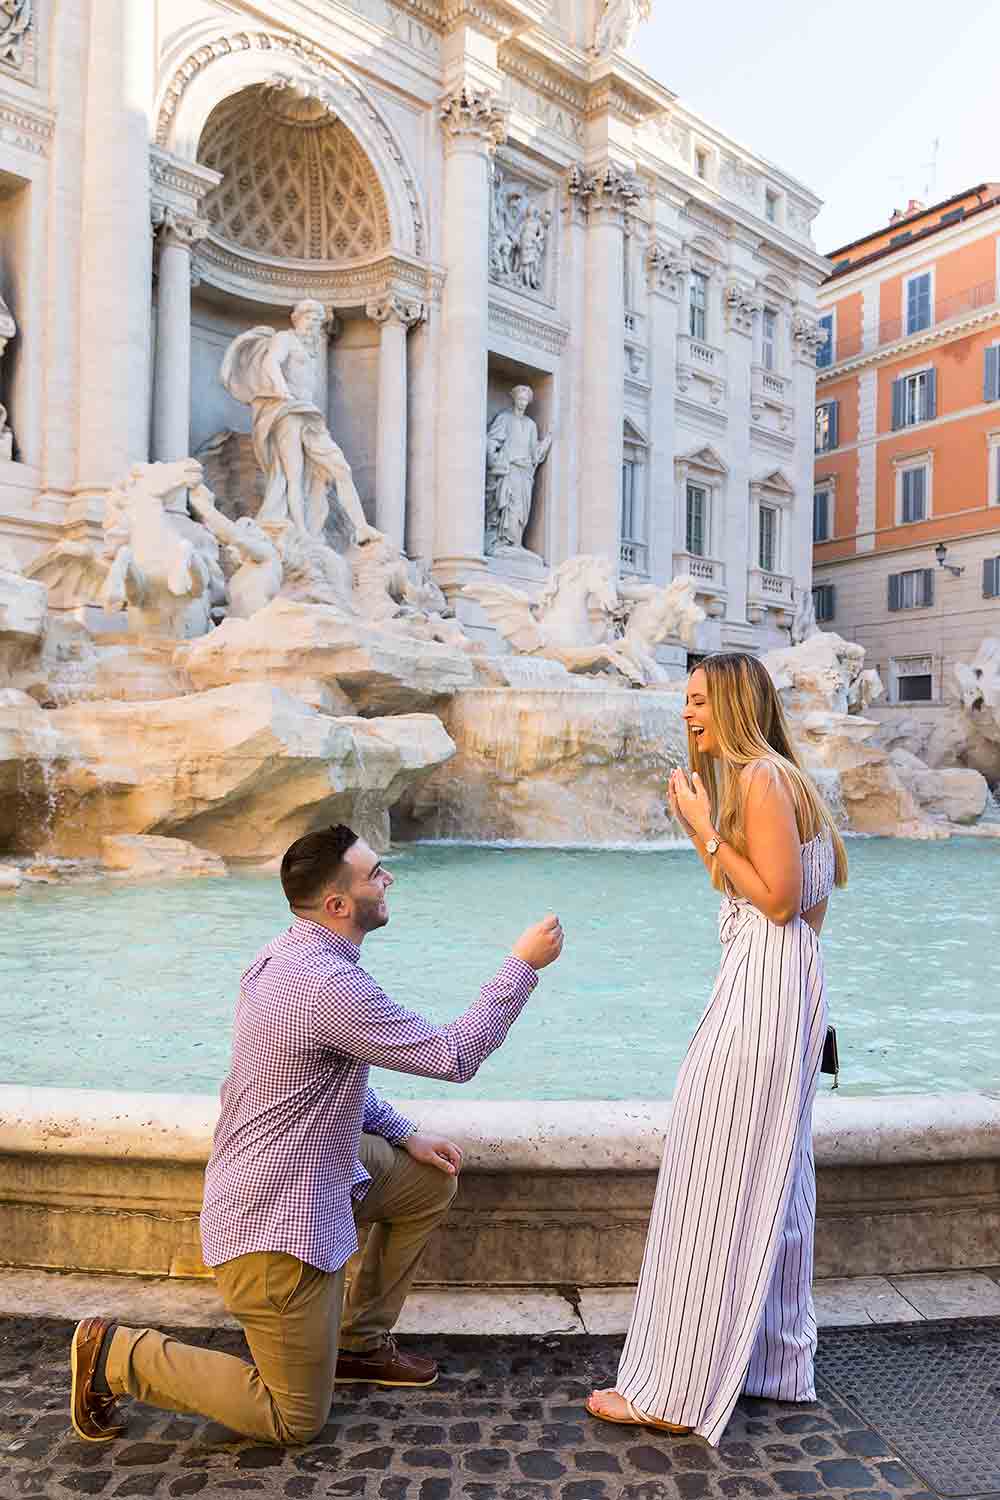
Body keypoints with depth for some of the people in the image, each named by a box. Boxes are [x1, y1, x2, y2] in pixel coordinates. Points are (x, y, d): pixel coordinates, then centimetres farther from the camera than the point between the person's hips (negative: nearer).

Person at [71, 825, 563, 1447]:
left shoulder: (290, 955, 2)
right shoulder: (330, 986, -30)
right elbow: (453, 1056, -23)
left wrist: (404, 1134, 10)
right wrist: (524, 964, -15)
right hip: (275, 1224, -9)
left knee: (432, 1182, 17)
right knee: (294, 1421, 6)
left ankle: (360, 1343, 29)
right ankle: (116, 1354, 11)